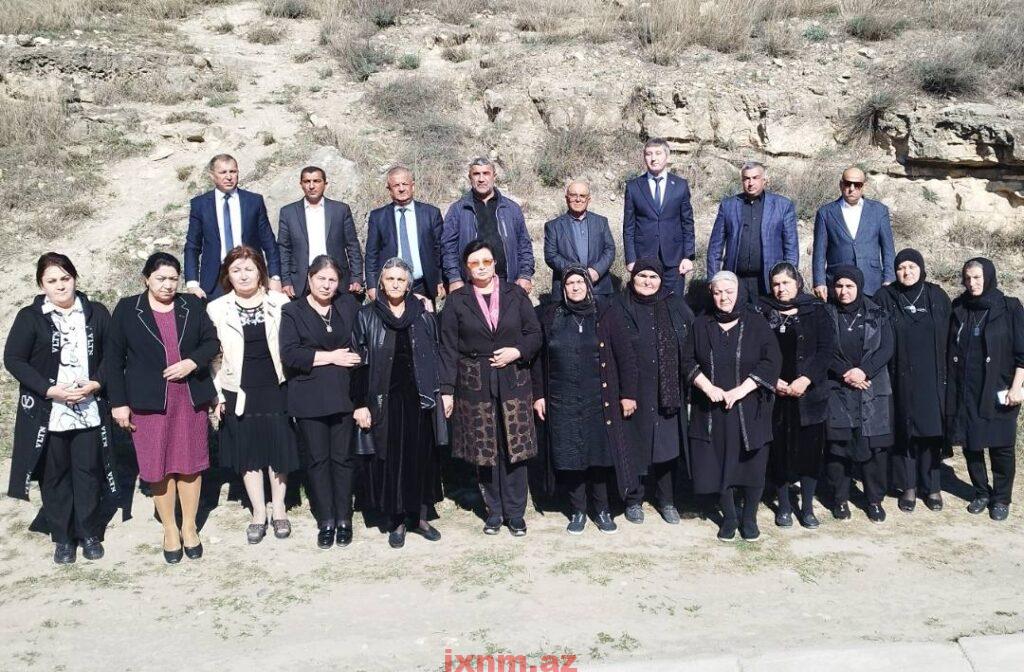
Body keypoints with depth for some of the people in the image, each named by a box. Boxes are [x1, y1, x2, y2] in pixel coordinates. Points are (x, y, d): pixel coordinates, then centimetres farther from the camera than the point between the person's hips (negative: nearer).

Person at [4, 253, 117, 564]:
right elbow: (13, 358, -5)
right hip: (48, 413, -1)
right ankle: (62, 537, 23)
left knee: (88, 471, 9)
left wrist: (96, 383, -12)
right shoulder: (30, 317, -2)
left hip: (90, 410, 1)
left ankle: (89, 533, 24)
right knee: (55, 475, 10)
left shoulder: (97, 313, 3)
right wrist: (50, 390, -14)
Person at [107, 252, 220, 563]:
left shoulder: (192, 305, 4)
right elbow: (114, 358, -1)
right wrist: (119, 402, -5)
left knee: (190, 464, 9)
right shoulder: (127, 309, -1)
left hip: (190, 398, 2)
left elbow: (212, 342, 6)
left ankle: (189, 527, 24)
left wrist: (192, 363, -14)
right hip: (149, 401, -1)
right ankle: (170, 530, 22)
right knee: (159, 467, 6)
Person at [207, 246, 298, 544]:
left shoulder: (280, 303, -2)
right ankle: (259, 513, 23)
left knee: (278, 448, 7)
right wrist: (217, 395, -2)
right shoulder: (217, 309, 0)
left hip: (275, 388, 0)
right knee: (248, 452, 9)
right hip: (239, 392, 1)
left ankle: (278, 509, 24)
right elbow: (214, 356, 2)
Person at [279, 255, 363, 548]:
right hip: (309, 398, -1)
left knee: (342, 457, 6)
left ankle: (344, 520, 16)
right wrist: (331, 357, -9)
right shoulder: (293, 311, 2)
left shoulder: (349, 305, 10)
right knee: (317, 459, 5)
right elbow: (289, 355, -9)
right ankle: (326, 521, 15)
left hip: (343, 394, 2)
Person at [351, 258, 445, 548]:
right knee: (390, 459, 3)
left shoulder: (424, 316, 6)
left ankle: (420, 517, 20)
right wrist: (360, 404, -7)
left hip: (419, 398, 2)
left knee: (422, 456, 7)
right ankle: (396, 521, 16)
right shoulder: (367, 317, 1)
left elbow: (437, 356, 9)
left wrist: (443, 392, 4)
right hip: (384, 400, -2)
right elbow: (359, 361, -2)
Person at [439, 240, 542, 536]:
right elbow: (449, 348, 1)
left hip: (513, 381, 0)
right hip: (474, 385, 0)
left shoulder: (515, 293, 6)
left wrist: (517, 352, -12)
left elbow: (534, 334, 7)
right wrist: (447, 390, -4)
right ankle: (494, 510, 20)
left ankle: (515, 512, 13)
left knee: (514, 447, 1)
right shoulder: (456, 300, 3)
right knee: (484, 450, 5)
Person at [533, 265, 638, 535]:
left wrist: (628, 394, -6)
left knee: (600, 453, 4)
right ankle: (577, 510, 19)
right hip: (562, 401, 1)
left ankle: (601, 509, 20)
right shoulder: (551, 316, 4)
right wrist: (539, 395, 3)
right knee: (569, 457, 5)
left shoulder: (604, 313, -1)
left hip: (599, 399, -1)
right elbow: (539, 358, 7)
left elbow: (626, 354, -2)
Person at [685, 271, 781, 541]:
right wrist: (708, 388, -12)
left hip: (749, 409, -1)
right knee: (718, 464, 5)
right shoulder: (701, 325, 6)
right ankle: (729, 517, 21)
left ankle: (749, 517, 20)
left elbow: (772, 361, -8)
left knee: (751, 464, 2)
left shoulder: (756, 324, -1)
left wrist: (740, 390, -15)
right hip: (712, 410, 2)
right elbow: (688, 361, 4)